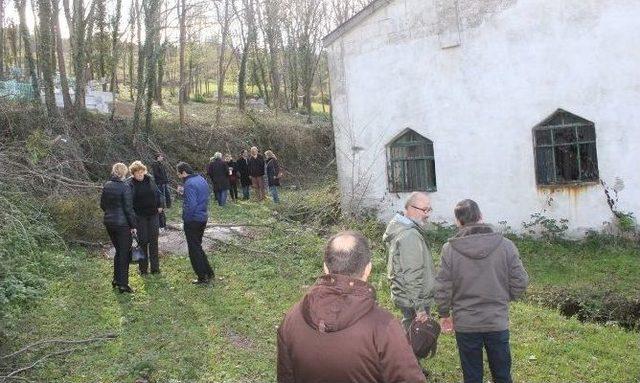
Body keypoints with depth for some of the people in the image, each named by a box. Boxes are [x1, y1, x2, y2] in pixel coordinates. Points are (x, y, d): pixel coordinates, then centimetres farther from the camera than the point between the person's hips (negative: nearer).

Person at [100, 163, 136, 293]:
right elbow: (128, 209, -16)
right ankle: (123, 284, 6)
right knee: (124, 253, 3)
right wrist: (133, 225, -9)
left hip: (109, 222, 7)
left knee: (118, 251, 21)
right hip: (122, 224, -7)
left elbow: (102, 205, 12)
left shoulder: (107, 186, 4)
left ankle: (116, 279, 28)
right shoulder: (125, 188, -17)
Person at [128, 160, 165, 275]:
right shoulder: (130, 184, -8)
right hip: (140, 216, -3)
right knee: (143, 241, 2)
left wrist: (160, 205, 0)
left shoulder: (150, 179, 3)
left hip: (153, 214, 3)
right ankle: (143, 268, 13)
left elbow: (158, 193, 12)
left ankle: (155, 267, 15)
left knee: (154, 240, 6)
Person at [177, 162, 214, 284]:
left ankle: (203, 278, 9)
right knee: (198, 247, 22)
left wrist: (185, 218, -13)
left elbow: (191, 205, -27)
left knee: (194, 250, 3)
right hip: (203, 218, 9)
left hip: (192, 221, -9)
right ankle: (209, 273, 25)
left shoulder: (190, 184, -21)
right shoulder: (201, 179, 8)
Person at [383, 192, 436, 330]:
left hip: (404, 297, 10)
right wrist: (420, 308, -23)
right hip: (413, 300, -10)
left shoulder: (401, 228, 9)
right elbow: (412, 275, -26)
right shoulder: (410, 236, -24)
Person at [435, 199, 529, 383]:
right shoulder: (505, 245, -10)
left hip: (465, 325, -1)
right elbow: (520, 282, -5)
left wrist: (444, 314, 8)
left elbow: (443, 288, -8)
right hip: (498, 322, 1)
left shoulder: (449, 249, -13)